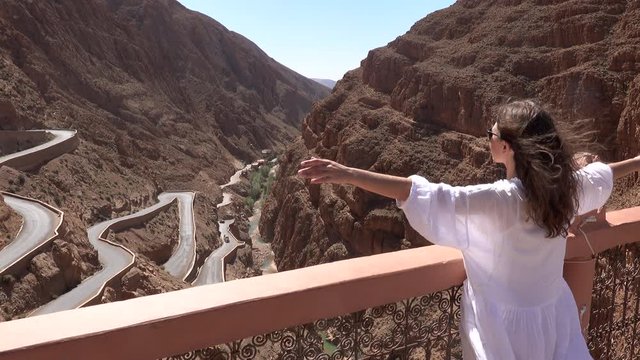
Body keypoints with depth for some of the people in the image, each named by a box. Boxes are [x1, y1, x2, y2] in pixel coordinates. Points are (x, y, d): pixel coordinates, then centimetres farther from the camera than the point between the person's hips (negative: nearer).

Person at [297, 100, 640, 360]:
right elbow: (602, 175, 13)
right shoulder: (564, 187, -9)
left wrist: (348, 174, -42)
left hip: (505, 325, -5)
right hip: (553, 317, 5)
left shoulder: (496, 201, -30)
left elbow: (422, 195, -38)